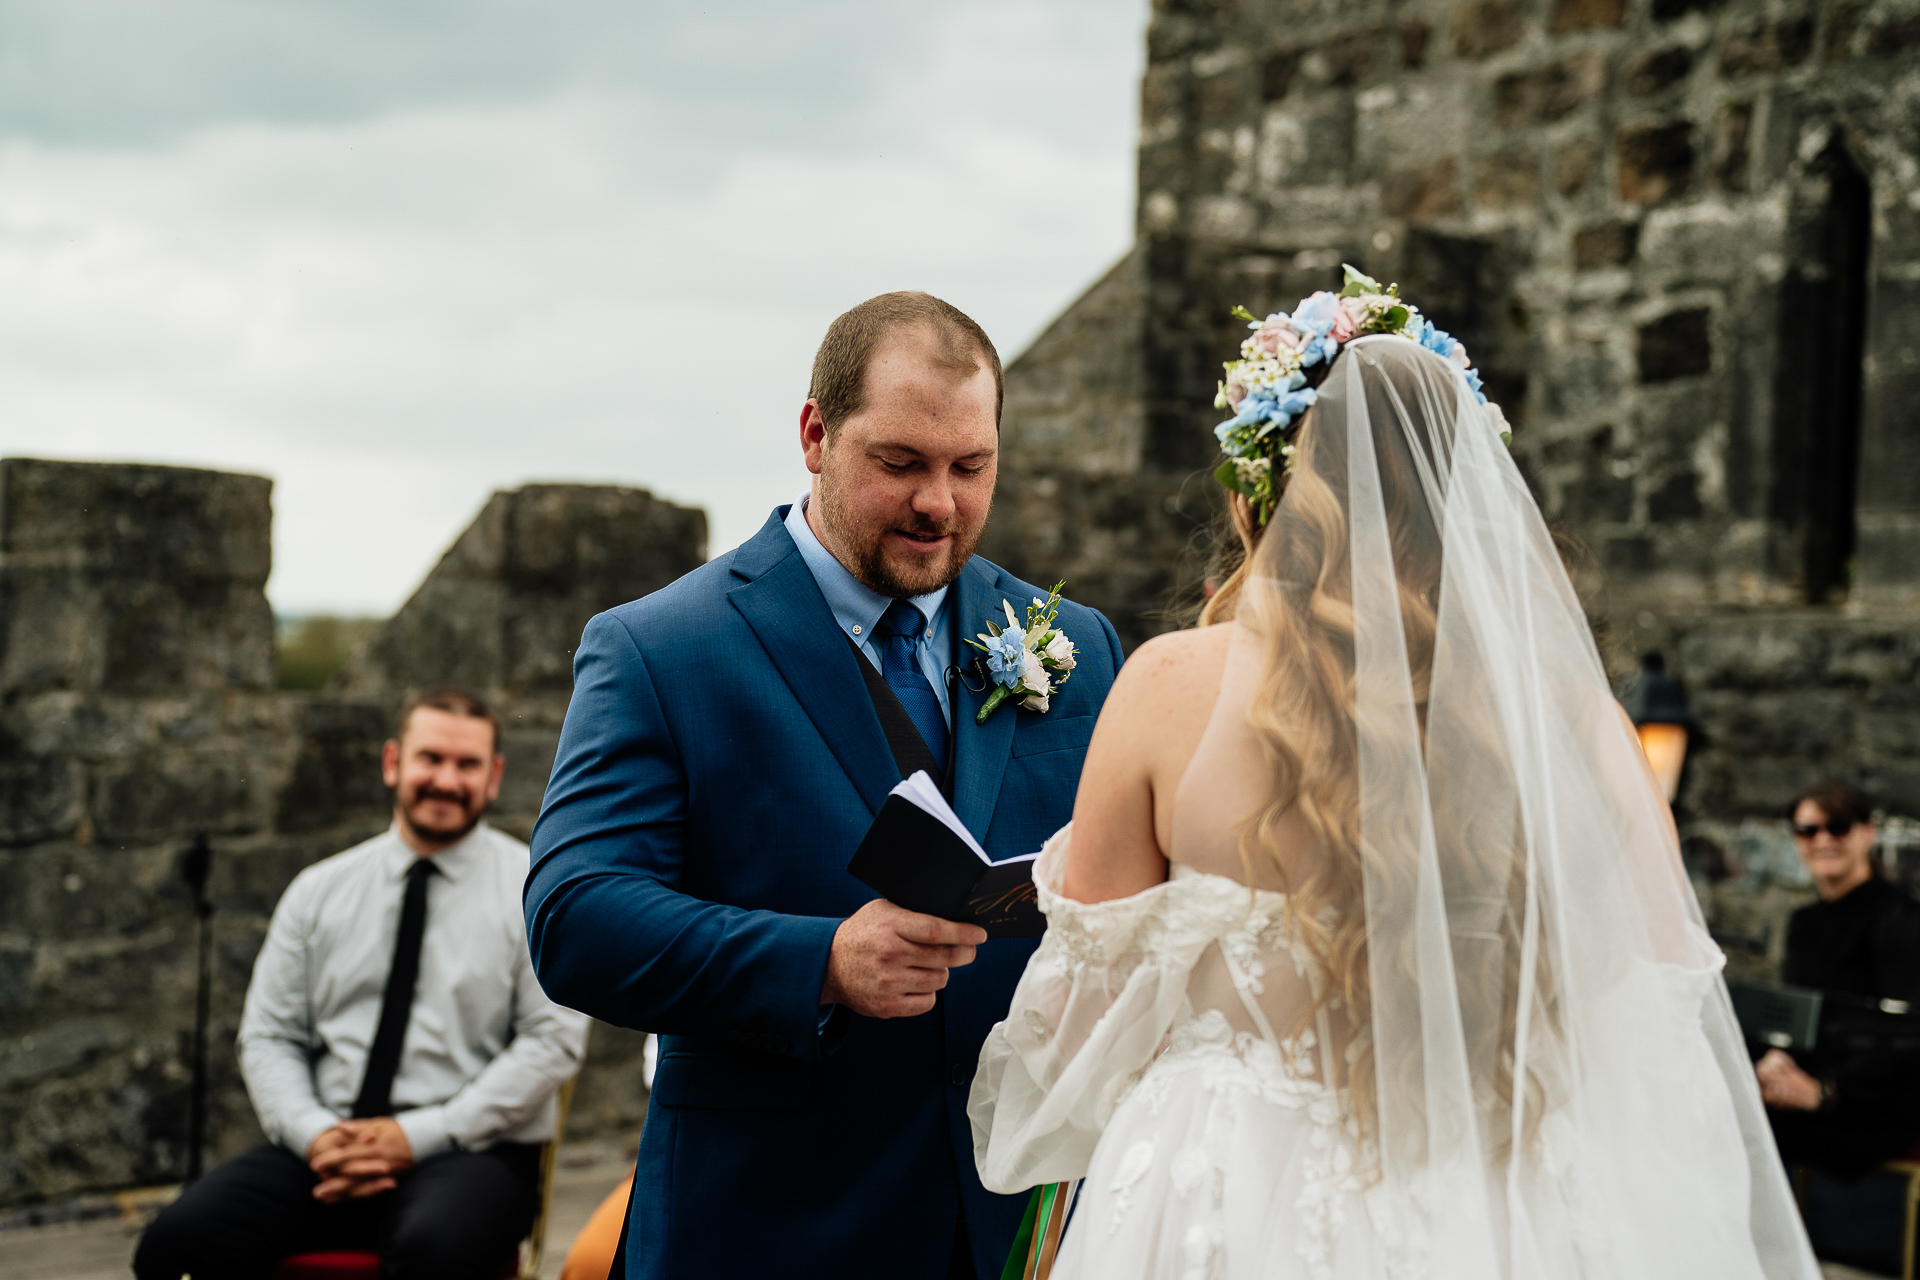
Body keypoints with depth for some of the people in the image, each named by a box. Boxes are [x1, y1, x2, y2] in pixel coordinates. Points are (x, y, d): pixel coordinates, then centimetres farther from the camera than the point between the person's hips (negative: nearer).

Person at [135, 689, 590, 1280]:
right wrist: (314, 1135, -8)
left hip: (472, 1151, -3)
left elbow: (552, 1040, -4)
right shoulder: (319, 889, 14)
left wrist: (416, 1137, -12)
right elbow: (268, 1036, 13)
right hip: (327, 1150, 3)